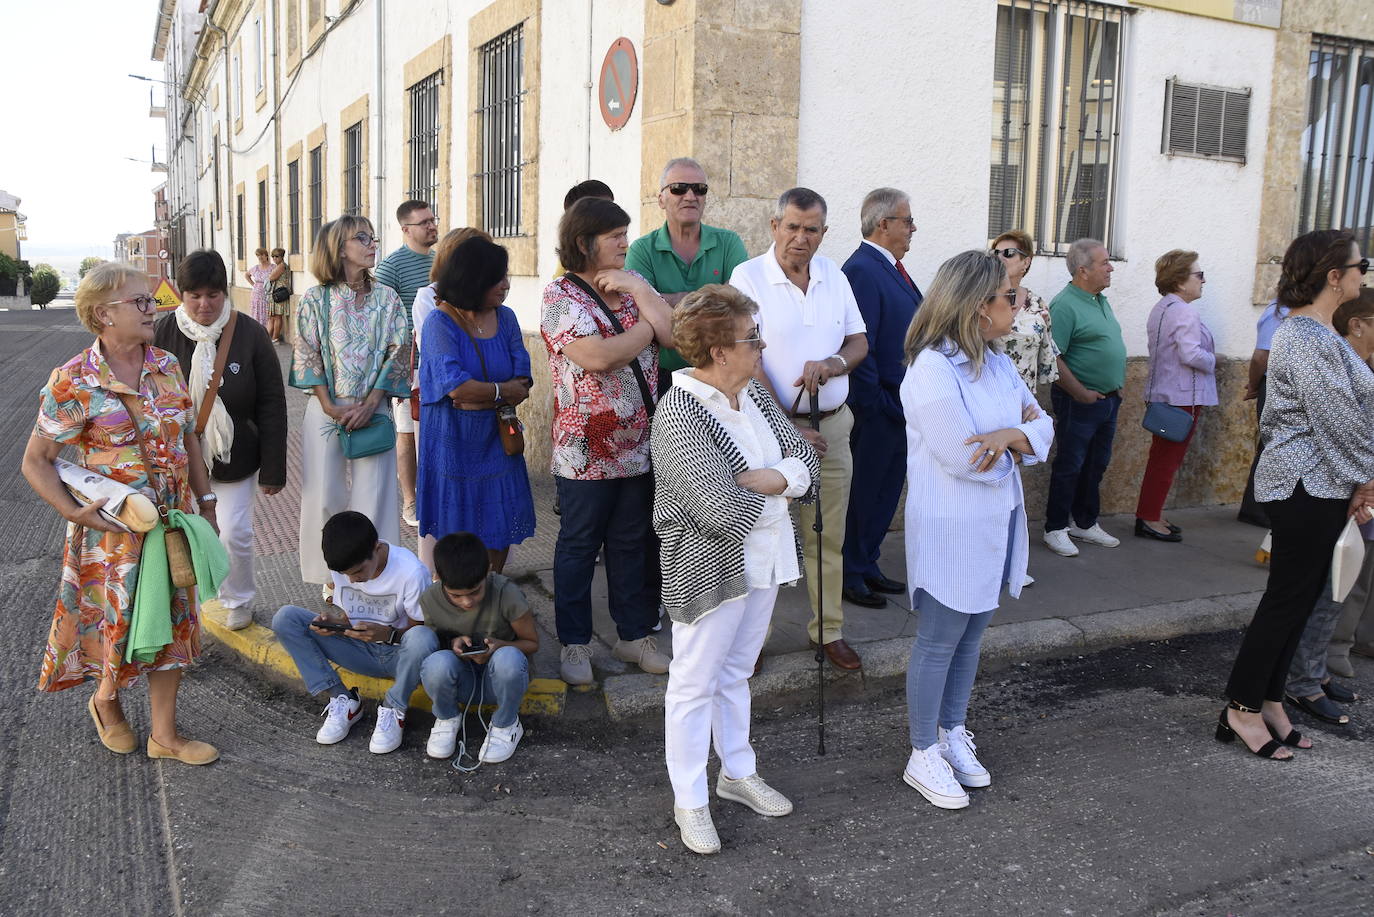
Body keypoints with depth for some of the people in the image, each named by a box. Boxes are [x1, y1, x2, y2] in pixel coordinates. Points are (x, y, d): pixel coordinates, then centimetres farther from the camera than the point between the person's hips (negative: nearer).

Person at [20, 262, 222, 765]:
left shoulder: (166, 365, 2)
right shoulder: (73, 382, -13)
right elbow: (35, 462, -7)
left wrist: (206, 503, 11)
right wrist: (73, 512, -19)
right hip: (114, 529, -5)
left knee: (173, 622, 11)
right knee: (120, 622, 7)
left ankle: (164, 734, 25)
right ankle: (106, 702, 40)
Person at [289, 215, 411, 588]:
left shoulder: (387, 298, 4)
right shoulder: (315, 299, 0)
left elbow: (398, 353, 0)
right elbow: (306, 357, -1)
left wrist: (370, 404, -9)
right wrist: (330, 406, -10)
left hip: (373, 412, 1)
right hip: (326, 411, 0)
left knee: (373, 494, 1)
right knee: (327, 494, 5)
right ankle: (332, 577, 19)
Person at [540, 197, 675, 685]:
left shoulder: (632, 283, 10)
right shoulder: (561, 295, -9)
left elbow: (673, 333, -3)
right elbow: (597, 357, -23)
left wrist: (635, 288, -10)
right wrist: (647, 328, -8)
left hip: (639, 444, 6)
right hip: (586, 450, -5)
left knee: (631, 543, 15)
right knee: (579, 546, 8)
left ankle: (634, 634, 28)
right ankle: (574, 643, 22)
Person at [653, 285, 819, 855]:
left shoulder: (753, 393, 4)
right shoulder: (680, 415, -23)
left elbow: (805, 456, 4)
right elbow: (721, 510, -29)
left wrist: (774, 477, -19)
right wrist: (777, 488, -9)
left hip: (763, 558, 8)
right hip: (709, 568, -8)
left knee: (736, 673, 22)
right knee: (695, 684, 7)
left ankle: (738, 773, 39)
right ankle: (690, 802, 21)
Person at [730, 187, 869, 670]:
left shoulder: (833, 274, 9)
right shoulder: (748, 276, -8)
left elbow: (859, 341, 13)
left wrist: (834, 364, -11)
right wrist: (786, 429, -14)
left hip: (832, 425, 5)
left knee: (828, 537, 11)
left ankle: (829, 630, 23)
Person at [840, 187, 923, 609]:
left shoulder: (891, 267, 13)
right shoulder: (862, 270, -17)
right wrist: (876, 404, -18)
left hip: (899, 405, 10)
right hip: (875, 408, -10)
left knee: (886, 491, 17)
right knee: (864, 492, 2)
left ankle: (867, 566, 31)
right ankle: (849, 577, 15)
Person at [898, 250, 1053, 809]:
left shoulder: (998, 364, 7)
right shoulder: (932, 370, -20)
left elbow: (1042, 428, 5)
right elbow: (964, 459, -24)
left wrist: (1008, 435, -18)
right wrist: (1019, 432, -7)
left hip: (996, 522, 8)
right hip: (952, 529, -8)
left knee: (971, 637, 18)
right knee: (938, 642, 4)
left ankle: (953, 733, 34)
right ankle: (923, 757, 19)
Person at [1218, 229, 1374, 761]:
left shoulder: (1316, 332, 14)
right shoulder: (1308, 339, -19)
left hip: (1319, 484, 10)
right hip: (1307, 486, -10)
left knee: (1299, 597, 13)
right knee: (1288, 598, -2)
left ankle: (1269, 702, 22)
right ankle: (1242, 711, 8)